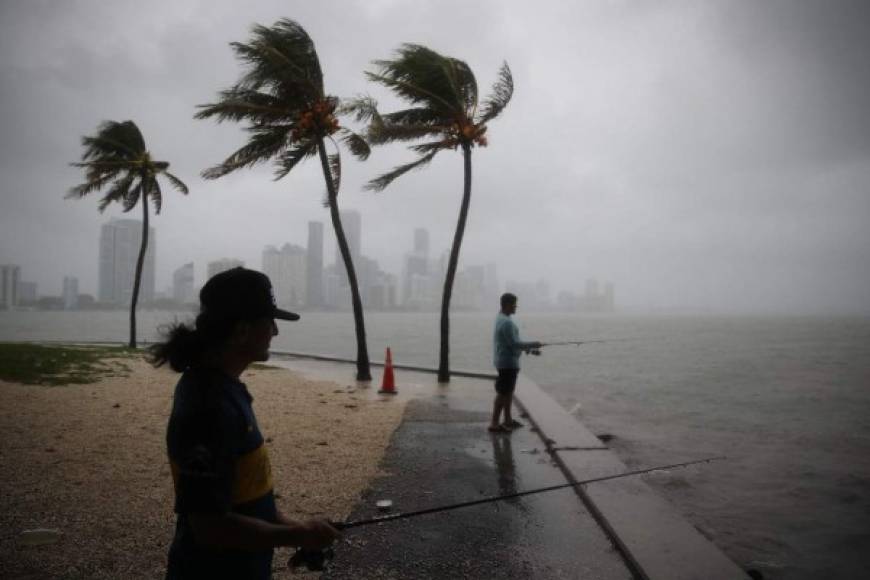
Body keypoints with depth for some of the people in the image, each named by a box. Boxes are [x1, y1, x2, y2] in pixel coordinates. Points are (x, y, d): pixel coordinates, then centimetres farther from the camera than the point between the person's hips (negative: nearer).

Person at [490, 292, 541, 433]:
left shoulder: (500, 318, 12)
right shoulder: (506, 322, -21)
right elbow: (513, 344, -22)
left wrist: (524, 347, 15)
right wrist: (531, 345, -12)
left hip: (507, 362, 10)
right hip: (508, 362, -10)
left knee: (508, 391, 17)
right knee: (502, 393, -6)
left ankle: (508, 420, 26)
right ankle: (494, 423, -2)